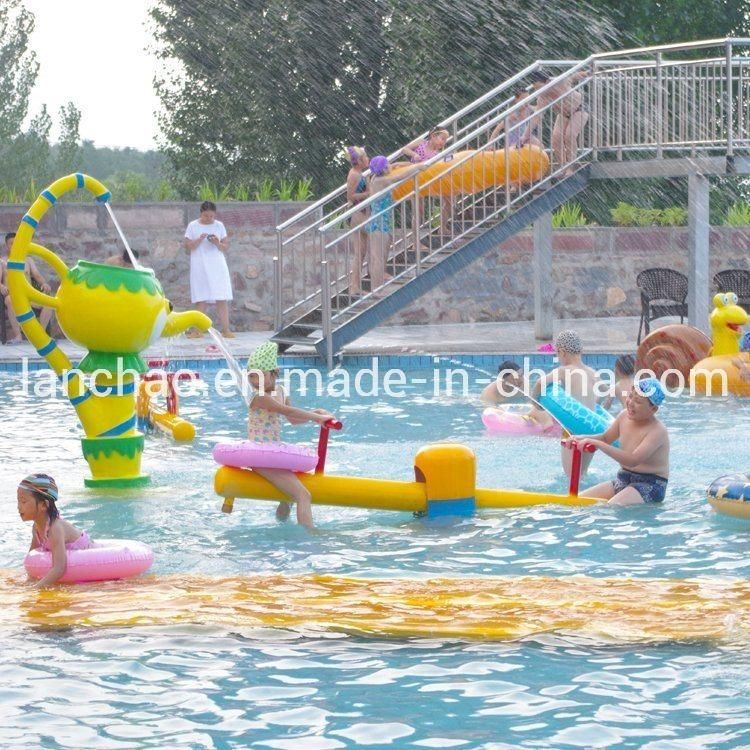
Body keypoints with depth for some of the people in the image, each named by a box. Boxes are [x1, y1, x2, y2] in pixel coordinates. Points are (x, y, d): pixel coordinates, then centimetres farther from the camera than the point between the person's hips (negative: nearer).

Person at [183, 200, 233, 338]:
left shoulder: (219, 226, 7)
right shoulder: (193, 226, 3)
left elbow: (226, 247, 7)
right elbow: (188, 246, 0)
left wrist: (217, 243, -13)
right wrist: (199, 240, -16)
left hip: (217, 266, 1)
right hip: (200, 267, -1)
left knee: (222, 299, -6)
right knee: (201, 299, -1)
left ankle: (226, 329, -7)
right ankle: (199, 330, 4)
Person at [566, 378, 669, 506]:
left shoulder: (657, 431, -19)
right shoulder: (624, 416, 4)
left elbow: (633, 460, -32)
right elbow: (605, 438, 21)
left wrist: (598, 444, -33)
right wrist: (581, 439, 1)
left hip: (650, 486, -8)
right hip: (623, 481, 8)